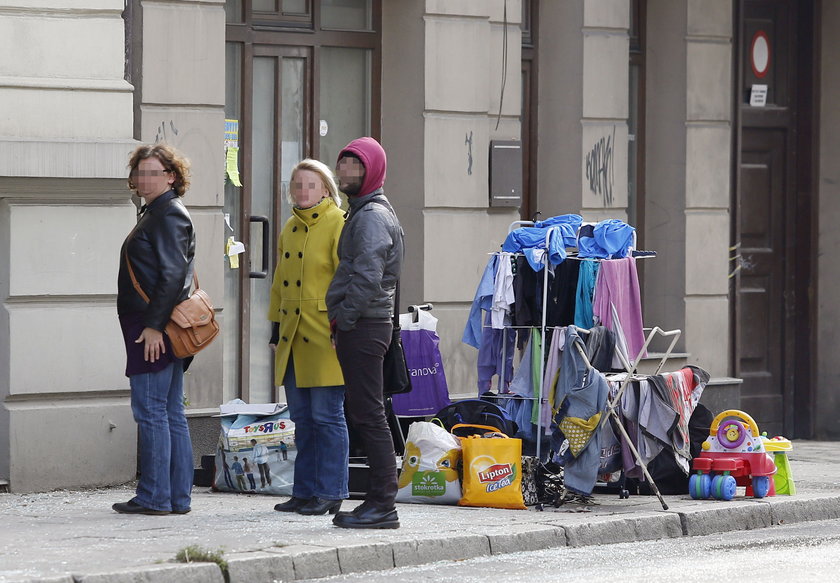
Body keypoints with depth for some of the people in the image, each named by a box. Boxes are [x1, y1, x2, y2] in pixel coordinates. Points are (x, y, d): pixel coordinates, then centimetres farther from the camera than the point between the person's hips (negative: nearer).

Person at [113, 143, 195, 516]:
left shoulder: (170, 215, -11)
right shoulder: (155, 213, 20)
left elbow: (172, 275, -19)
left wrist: (153, 326, -22)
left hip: (154, 330, -10)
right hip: (153, 328, 10)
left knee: (149, 410, -8)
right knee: (170, 412, 10)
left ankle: (154, 496, -7)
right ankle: (177, 496, 12)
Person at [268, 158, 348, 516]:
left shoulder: (338, 225, -8)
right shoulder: (290, 228, 16)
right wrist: (276, 325, 18)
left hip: (324, 335, -8)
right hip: (293, 336, 8)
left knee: (327, 416, -4)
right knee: (302, 417, 10)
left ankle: (330, 493, 1)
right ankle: (305, 492, 15)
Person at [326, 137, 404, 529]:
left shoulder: (373, 217, -12)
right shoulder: (364, 213, 20)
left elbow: (367, 278, -22)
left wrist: (342, 318, -15)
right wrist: (342, 321, 15)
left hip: (363, 327, -10)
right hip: (360, 327, 10)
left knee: (368, 415, -9)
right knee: (364, 414, 11)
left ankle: (382, 506, -9)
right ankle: (378, 501, 13)